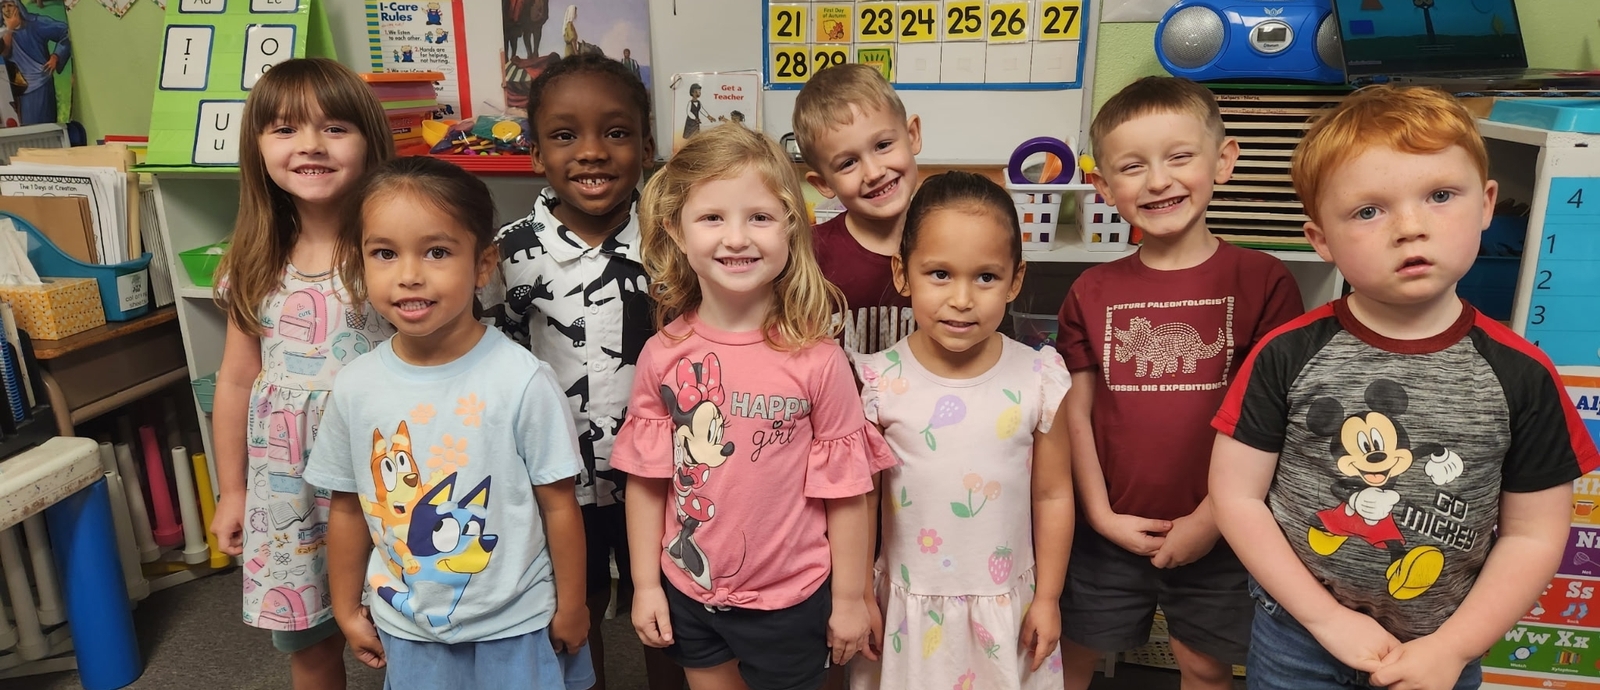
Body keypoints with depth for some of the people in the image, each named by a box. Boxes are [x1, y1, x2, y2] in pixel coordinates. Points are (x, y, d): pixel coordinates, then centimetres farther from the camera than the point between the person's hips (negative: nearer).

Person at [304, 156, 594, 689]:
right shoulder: (355, 387, -9)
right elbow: (348, 508, 3)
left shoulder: (522, 380, -21)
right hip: (406, 628, 3)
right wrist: (347, 608, 10)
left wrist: (570, 606, -4)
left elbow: (558, 503, -12)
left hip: (515, 626, -3)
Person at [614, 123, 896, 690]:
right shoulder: (662, 355, -9)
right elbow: (646, 478, -1)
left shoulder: (816, 359, -17)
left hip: (789, 600, -2)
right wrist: (645, 583, 2)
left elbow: (845, 489, -11)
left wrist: (850, 600, -5)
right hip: (689, 595, 3)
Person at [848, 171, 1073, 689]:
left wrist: (1047, 598, 2)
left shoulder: (1039, 380, -12)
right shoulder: (880, 382, -13)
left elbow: (1052, 495, -2)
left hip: (1006, 604, 1)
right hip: (908, 606, 0)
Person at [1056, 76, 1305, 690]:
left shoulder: (1262, 281, -8)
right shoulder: (1092, 293, 0)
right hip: (1111, 532, 2)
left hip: (1214, 535, -2)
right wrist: (1102, 514, -5)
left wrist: (1212, 517, -11)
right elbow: (1076, 409, 1)